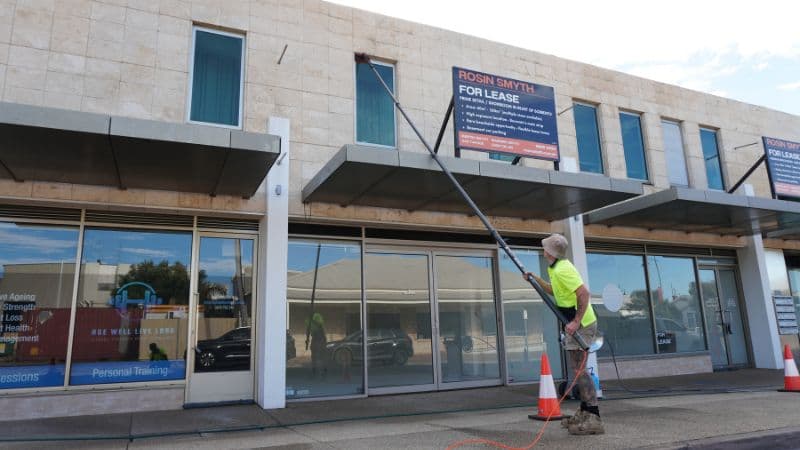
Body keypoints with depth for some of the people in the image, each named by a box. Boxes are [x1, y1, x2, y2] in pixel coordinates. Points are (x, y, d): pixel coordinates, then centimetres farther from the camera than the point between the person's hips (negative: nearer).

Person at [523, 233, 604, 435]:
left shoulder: (562, 270, -20)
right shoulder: (555, 268, 12)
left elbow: (584, 293, -28)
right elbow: (554, 290, 29)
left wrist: (576, 322, -30)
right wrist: (536, 279, 20)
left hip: (580, 324, -11)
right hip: (577, 322, 11)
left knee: (579, 369, -10)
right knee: (578, 368, 16)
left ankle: (594, 419, -8)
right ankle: (584, 412, 26)